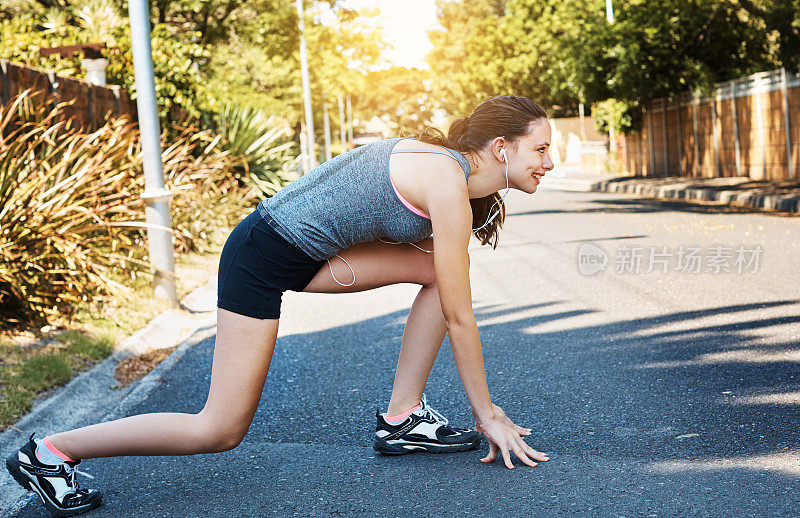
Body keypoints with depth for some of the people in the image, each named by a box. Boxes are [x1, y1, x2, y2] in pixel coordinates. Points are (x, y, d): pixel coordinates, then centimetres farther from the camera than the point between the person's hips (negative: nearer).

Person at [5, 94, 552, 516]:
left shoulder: (450, 166, 9)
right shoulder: (448, 184, -20)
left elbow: (453, 300, 16)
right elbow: (459, 316, -16)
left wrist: (486, 405, 19)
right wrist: (488, 415, -5)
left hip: (309, 250, 9)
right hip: (263, 258, -9)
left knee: (440, 268, 2)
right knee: (221, 431, -4)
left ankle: (402, 417, 10)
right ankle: (49, 452, 8)